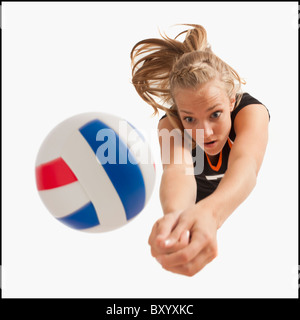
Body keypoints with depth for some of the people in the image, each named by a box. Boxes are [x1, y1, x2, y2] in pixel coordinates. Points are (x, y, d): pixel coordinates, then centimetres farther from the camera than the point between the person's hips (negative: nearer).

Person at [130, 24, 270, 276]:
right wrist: (174, 215, -71)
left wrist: (209, 212, -71)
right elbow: (177, 169, -47)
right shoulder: (171, 124, -26)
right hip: (192, 210, 2)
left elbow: (245, 163, -49)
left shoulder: (251, 109, -28)